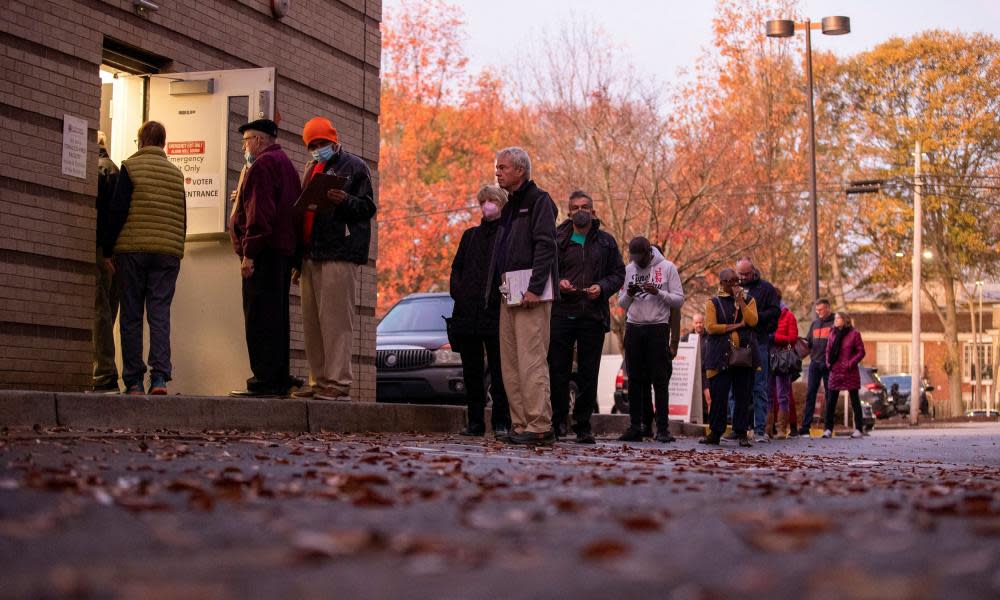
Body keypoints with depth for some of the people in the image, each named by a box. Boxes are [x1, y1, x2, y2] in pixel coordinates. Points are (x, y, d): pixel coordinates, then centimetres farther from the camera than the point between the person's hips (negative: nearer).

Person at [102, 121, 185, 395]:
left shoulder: (130, 167, 0)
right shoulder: (176, 173, 13)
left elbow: (117, 211, -5)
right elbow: (182, 218, 14)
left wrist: (108, 250, 0)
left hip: (132, 250, -3)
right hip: (168, 253, 3)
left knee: (131, 316, 2)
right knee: (160, 315, 1)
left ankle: (133, 380, 1)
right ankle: (160, 376, -11)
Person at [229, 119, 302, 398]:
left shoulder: (263, 164, -8)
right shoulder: (286, 164, 24)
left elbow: (259, 212, -18)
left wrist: (249, 252, -20)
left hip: (264, 252, -10)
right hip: (284, 250, 10)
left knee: (260, 317, -10)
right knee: (276, 317, 11)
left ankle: (265, 380, -13)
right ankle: (279, 380, 13)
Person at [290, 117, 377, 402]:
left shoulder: (354, 166, 3)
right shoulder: (310, 169, 24)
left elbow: (368, 207, -2)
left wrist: (344, 201, -23)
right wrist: (298, 260, 21)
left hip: (340, 255, -7)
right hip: (311, 255, 7)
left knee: (336, 319, -11)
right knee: (311, 321, 6)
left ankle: (338, 382, -10)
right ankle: (318, 381, 11)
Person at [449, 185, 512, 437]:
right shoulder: (470, 235, 20)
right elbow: (456, 267, 19)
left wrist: (500, 294, -14)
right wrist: (458, 291, 2)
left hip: (496, 311, -5)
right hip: (467, 311, 5)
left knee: (499, 371, -4)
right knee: (472, 371, 6)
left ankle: (501, 423, -1)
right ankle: (475, 421, 11)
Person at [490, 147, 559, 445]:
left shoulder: (539, 200, -4)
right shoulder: (510, 206, 23)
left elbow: (545, 246, -14)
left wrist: (535, 288, -21)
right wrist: (498, 287, 15)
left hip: (531, 293, -9)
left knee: (531, 361, -13)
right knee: (510, 363, 7)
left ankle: (540, 426, -13)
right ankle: (520, 424, 9)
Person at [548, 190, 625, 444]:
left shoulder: (606, 241, 11)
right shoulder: (557, 239, 7)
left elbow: (618, 273, 11)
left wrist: (602, 288, -7)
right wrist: (557, 283, -10)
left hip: (593, 316, 1)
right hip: (561, 313, -1)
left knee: (588, 375, 3)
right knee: (558, 371, -1)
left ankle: (583, 425, 9)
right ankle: (558, 421, 9)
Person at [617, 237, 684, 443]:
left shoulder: (667, 268, 0)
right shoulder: (629, 269, 10)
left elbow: (678, 300, -2)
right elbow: (621, 304, 13)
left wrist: (658, 293, -17)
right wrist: (629, 294, -8)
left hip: (658, 327, -3)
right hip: (634, 327, 3)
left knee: (660, 380, -4)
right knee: (635, 380, 4)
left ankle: (663, 428, -2)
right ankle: (635, 427, 7)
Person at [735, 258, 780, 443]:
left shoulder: (765, 288, 6)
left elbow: (775, 311, 0)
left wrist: (756, 317, -12)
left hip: (758, 343, -2)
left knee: (759, 388, -2)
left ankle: (760, 430, -2)